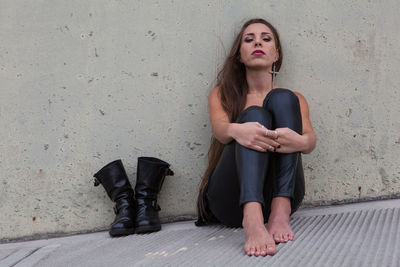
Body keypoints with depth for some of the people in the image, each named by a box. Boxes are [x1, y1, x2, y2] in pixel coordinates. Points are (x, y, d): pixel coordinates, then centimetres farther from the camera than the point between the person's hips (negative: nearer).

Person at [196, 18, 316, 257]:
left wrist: (301, 141, -31)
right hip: (233, 199, 0)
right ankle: (252, 219, -48)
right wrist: (236, 130, -34)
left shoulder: (294, 99, 16)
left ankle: (280, 210, -32)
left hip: (279, 194, 1)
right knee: (254, 115, -24)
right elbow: (220, 128, -8)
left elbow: (310, 140, -4)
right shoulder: (221, 94, 15)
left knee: (283, 99, -16)